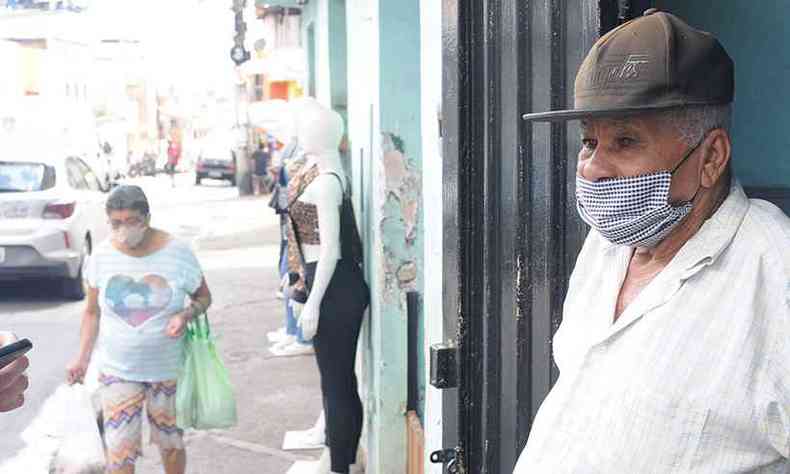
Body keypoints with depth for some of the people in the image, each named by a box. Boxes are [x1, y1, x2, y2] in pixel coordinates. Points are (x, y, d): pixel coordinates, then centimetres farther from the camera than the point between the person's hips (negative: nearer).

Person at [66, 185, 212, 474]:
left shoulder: (177, 252, -12)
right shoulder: (101, 256, -6)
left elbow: (203, 297, 1)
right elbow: (93, 312, 7)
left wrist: (186, 315, -20)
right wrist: (83, 357, 0)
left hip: (169, 370, -1)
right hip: (118, 371, 1)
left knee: (170, 442, 15)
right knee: (119, 451, -1)